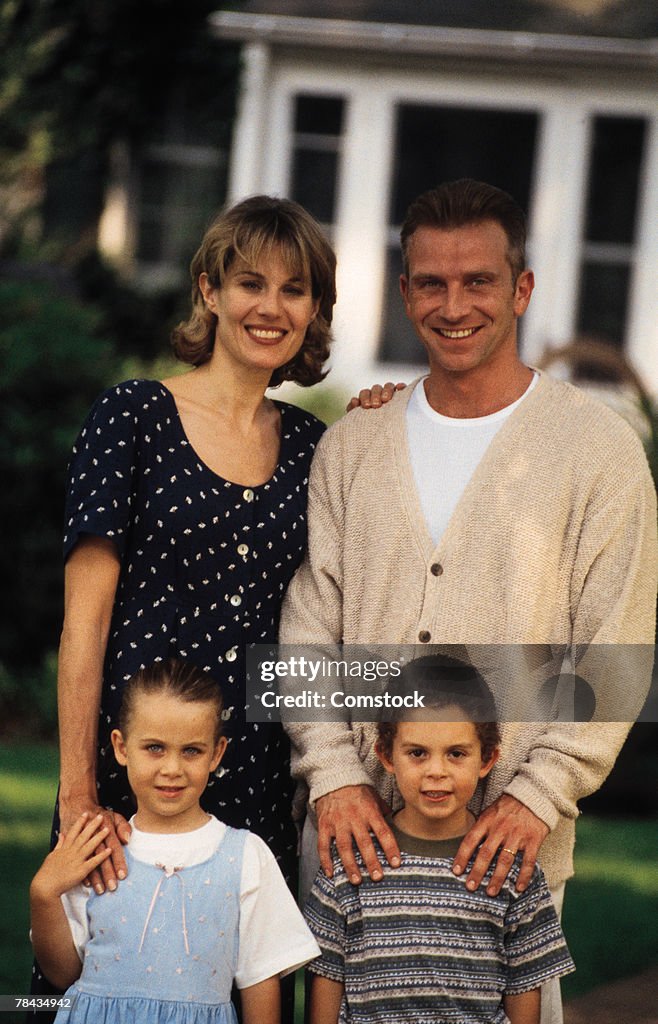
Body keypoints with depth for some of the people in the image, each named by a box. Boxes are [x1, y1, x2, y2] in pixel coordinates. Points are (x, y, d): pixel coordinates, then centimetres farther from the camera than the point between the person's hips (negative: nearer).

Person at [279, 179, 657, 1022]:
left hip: (509, 835, -3)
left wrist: (537, 797, -13)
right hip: (355, 826, 3)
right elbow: (308, 630, 8)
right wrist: (333, 774, -5)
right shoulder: (351, 447, 10)